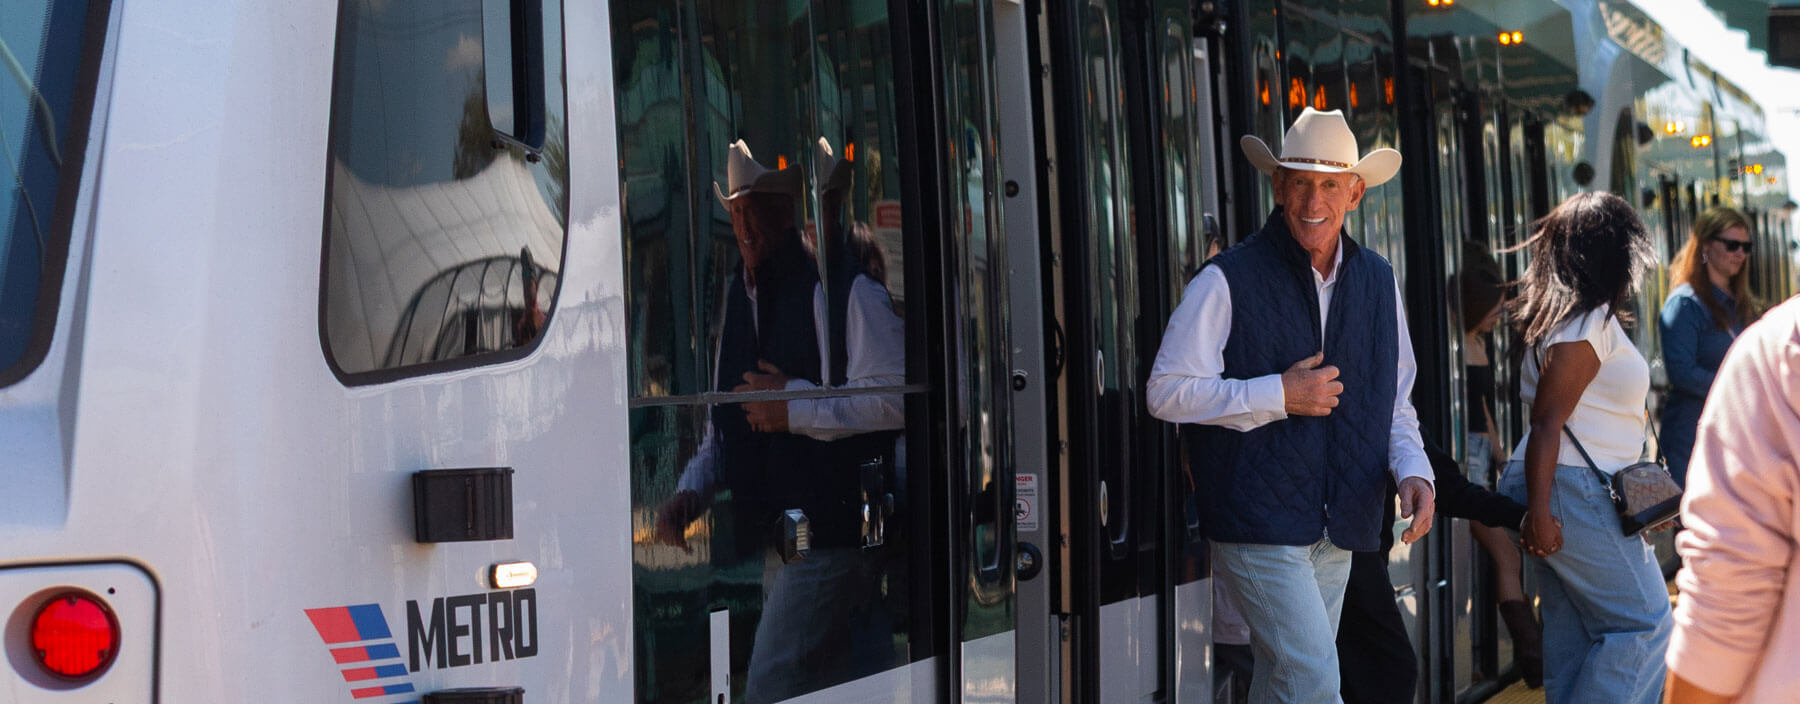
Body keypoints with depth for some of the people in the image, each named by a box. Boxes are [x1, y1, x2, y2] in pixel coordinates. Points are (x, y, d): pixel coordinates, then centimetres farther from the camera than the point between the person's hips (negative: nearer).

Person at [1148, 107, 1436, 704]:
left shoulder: (1378, 281, 11)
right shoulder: (1228, 280, -8)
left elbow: (1395, 401, 18)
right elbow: (1166, 391, -10)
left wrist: (1413, 472, -1)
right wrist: (1279, 397, -16)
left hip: (1337, 532, 6)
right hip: (1256, 522, -6)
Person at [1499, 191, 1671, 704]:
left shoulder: (1560, 314, 15)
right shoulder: (1591, 323, -13)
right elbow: (1546, 422, -19)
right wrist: (1539, 512, -23)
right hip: (1575, 494, -10)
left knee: (1573, 633, 10)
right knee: (1646, 623, -5)